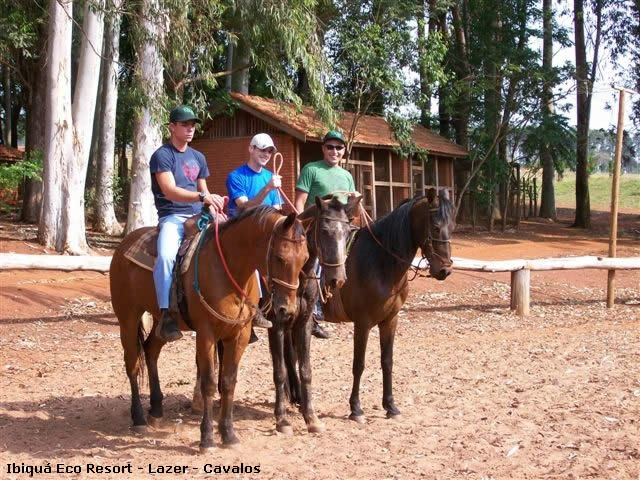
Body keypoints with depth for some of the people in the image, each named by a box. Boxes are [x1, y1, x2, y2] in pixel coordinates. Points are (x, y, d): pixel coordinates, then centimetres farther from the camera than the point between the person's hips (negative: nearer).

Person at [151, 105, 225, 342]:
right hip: (173, 217, -6)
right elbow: (170, 191, -18)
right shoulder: (162, 156, -4)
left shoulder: (198, 157, 17)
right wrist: (202, 197, -32)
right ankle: (166, 315, -34)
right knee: (166, 255, -36)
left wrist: (215, 208, 2)